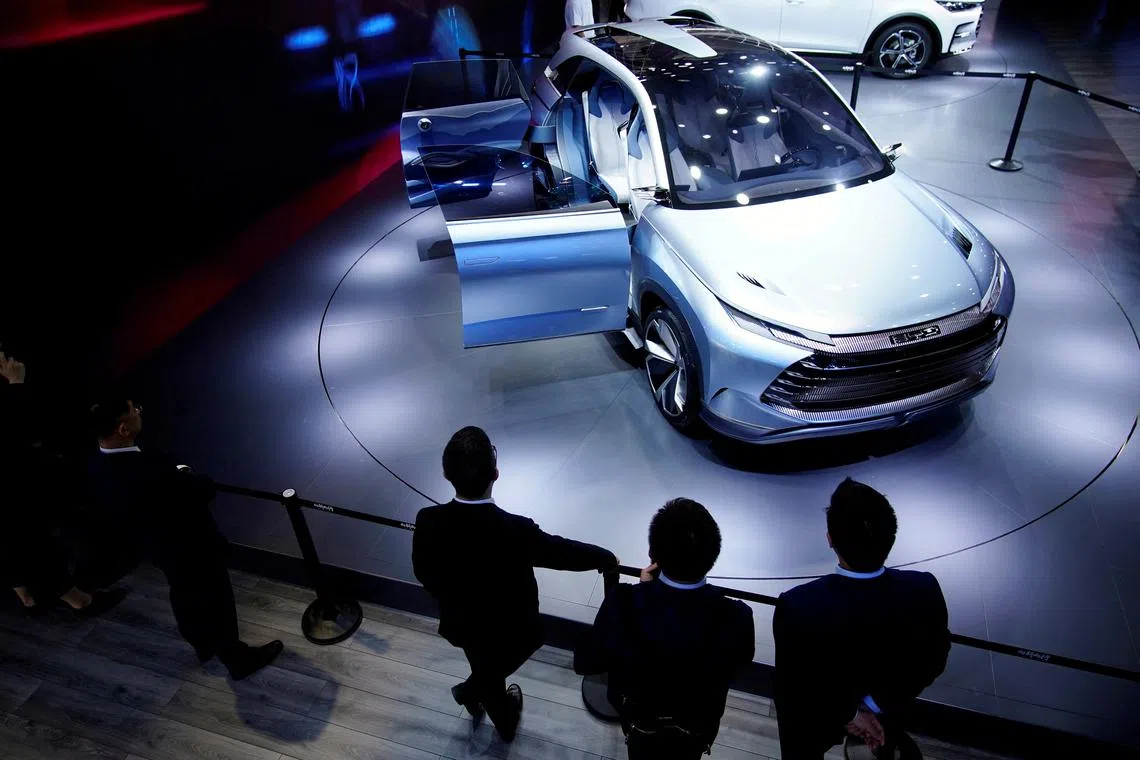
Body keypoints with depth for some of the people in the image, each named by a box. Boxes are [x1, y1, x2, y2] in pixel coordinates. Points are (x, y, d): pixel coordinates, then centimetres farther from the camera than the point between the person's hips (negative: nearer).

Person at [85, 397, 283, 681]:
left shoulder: (97, 464, -14)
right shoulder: (149, 469, -42)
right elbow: (203, 491, -29)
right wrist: (185, 477, -5)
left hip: (153, 545, 8)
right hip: (190, 548, -8)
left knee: (183, 595, 30)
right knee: (215, 602, 15)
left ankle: (203, 646, 54)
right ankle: (237, 659, 36)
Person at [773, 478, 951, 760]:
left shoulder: (798, 606, -40)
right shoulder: (924, 591, -30)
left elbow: (792, 688, -26)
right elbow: (932, 661, -15)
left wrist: (846, 714, -13)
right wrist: (876, 704, -14)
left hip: (816, 721, 0)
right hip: (886, 712, 1)